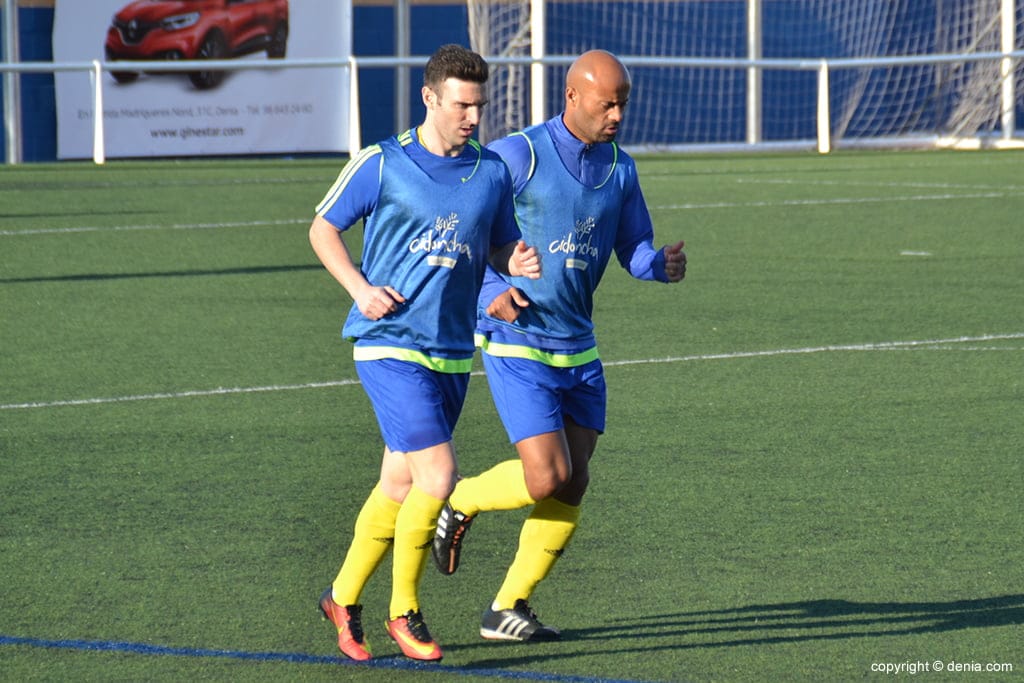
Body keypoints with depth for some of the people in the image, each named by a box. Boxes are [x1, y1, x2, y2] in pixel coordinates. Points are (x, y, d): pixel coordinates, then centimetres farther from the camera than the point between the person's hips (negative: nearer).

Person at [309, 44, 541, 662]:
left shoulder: (492, 172, 6)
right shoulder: (381, 164, -6)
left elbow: (500, 248, 18)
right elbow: (323, 228, 4)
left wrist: (519, 264, -6)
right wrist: (360, 288, -11)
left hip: (452, 352, 5)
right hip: (391, 346, -5)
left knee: (399, 485, 13)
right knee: (437, 476, -16)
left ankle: (345, 598, 31)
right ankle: (404, 610, 2)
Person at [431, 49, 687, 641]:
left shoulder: (620, 169, 6)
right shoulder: (518, 156, -13)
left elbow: (634, 248, 12)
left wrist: (663, 264, -12)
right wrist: (491, 291, -21)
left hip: (578, 348, 6)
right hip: (517, 343, -6)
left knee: (572, 487, 3)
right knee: (547, 477, -16)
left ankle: (508, 608, 14)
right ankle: (462, 501, 15)